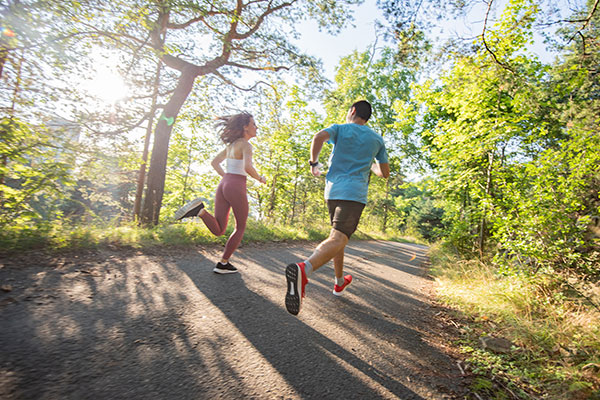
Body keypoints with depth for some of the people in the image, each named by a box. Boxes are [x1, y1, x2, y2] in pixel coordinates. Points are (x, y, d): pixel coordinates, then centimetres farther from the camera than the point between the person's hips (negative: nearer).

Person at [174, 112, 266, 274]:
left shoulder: (231, 144, 18)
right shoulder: (246, 145, -6)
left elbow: (214, 162, 24)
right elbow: (248, 167, -22)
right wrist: (260, 178, -4)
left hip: (223, 186, 7)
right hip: (237, 189, -7)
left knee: (218, 231, 6)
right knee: (241, 227, 13)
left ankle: (199, 209, -20)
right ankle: (223, 264, 13)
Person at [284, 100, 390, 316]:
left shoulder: (340, 128, 10)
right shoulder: (377, 139, 14)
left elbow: (318, 138, -14)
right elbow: (385, 173, 18)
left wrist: (313, 162, 1)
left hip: (332, 190, 3)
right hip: (354, 193, -3)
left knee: (338, 236, 19)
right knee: (338, 239, -17)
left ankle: (340, 282, 31)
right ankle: (303, 269, -44)